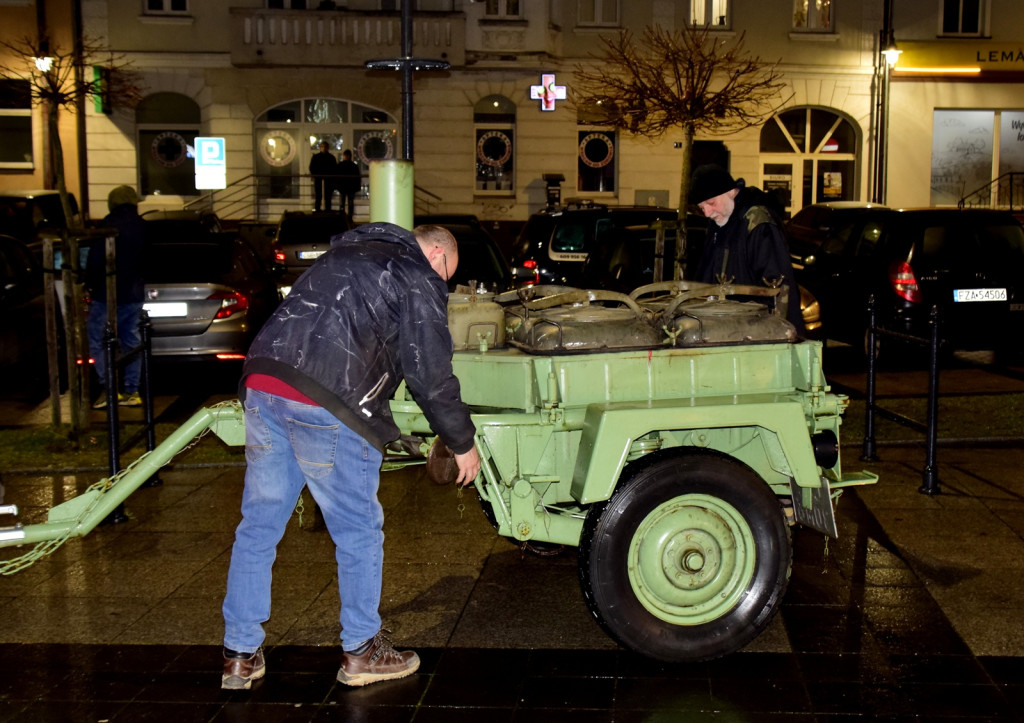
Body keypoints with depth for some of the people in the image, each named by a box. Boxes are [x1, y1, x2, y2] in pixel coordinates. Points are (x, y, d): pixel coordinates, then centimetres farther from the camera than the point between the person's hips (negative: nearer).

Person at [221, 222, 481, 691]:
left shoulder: (345, 253, 29)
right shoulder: (419, 277, 5)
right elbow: (431, 374, 1)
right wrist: (462, 444, 11)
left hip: (262, 381, 8)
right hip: (327, 405, -8)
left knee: (259, 525, 15)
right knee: (358, 532, 9)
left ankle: (240, 655, 23)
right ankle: (360, 652, 21)